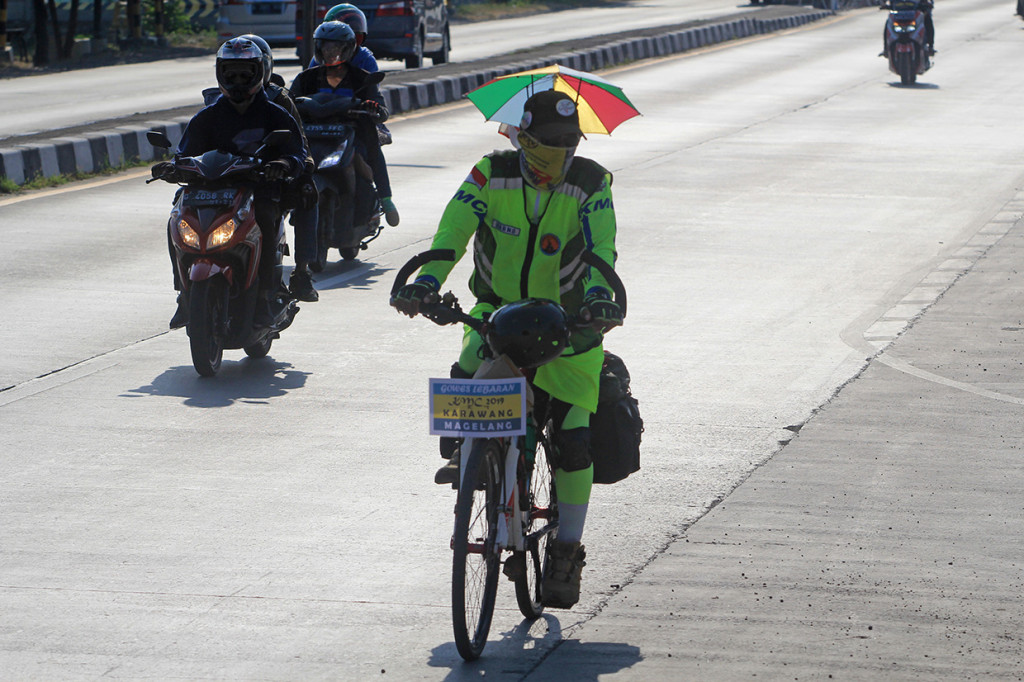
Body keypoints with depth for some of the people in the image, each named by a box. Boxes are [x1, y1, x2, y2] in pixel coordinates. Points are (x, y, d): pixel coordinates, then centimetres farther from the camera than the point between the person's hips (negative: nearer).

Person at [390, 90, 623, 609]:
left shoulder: (590, 183, -13)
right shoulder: (492, 174, -11)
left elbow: (602, 246, -26)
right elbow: (453, 229, -22)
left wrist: (598, 295, -47)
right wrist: (427, 281, -40)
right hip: (497, 307, 1)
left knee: (573, 439, -6)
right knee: (469, 372, -33)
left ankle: (567, 552, 7)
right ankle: (466, 450, -5)